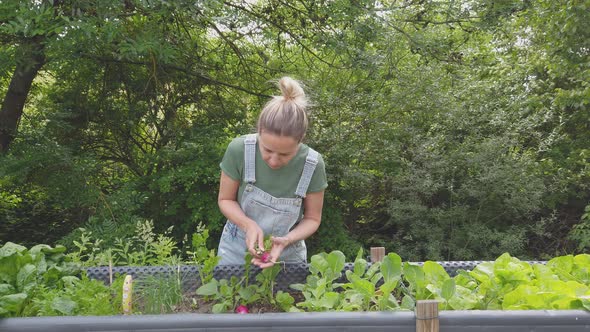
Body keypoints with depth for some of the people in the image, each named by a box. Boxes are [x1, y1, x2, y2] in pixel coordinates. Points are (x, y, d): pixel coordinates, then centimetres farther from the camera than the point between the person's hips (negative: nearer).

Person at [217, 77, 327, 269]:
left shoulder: (313, 164, -22)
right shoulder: (239, 150, -23)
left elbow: (312, 218, -7)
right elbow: (225, 200, -8)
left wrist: (287, 240, -26)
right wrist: (249, 224, -26)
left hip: (287, 255, 0)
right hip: (236, 250, 0)